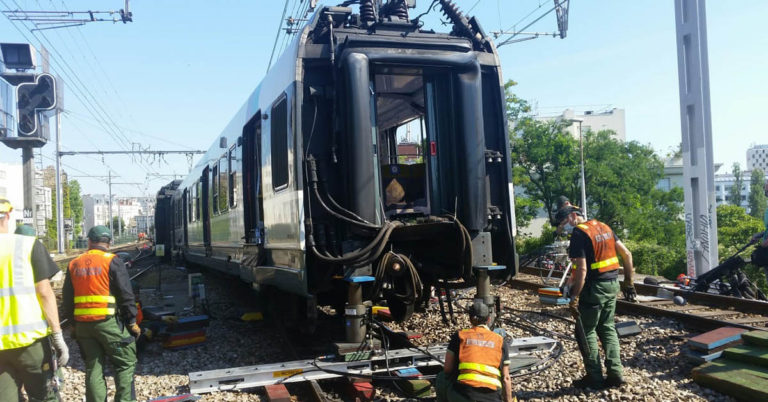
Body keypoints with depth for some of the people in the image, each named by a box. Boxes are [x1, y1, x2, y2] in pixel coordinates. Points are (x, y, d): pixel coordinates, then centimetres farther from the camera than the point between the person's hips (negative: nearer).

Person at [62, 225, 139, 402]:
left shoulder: (74, 265, 10)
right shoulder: (112, 262, -7)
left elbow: (67, 298, 14)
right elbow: (126, 295, -9)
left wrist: (73, 322, 21)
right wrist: (132, 322, -3)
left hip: (82, 324, 5)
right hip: (109, 322, -5)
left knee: (93, 367, 11)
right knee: (126, 363, 4)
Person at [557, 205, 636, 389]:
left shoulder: (579, 233, -15)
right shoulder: (603, 226, 10)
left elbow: (582, 269, -21)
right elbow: (627, 254, 11)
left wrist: (574, 298, -18)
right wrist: (629, 281, 16)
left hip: (594, 288, -8)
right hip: (612, 284, 8)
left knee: (587, 331, 5)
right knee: (607, 328, 17)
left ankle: (595, 378, 10)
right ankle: (615, 372, 17)